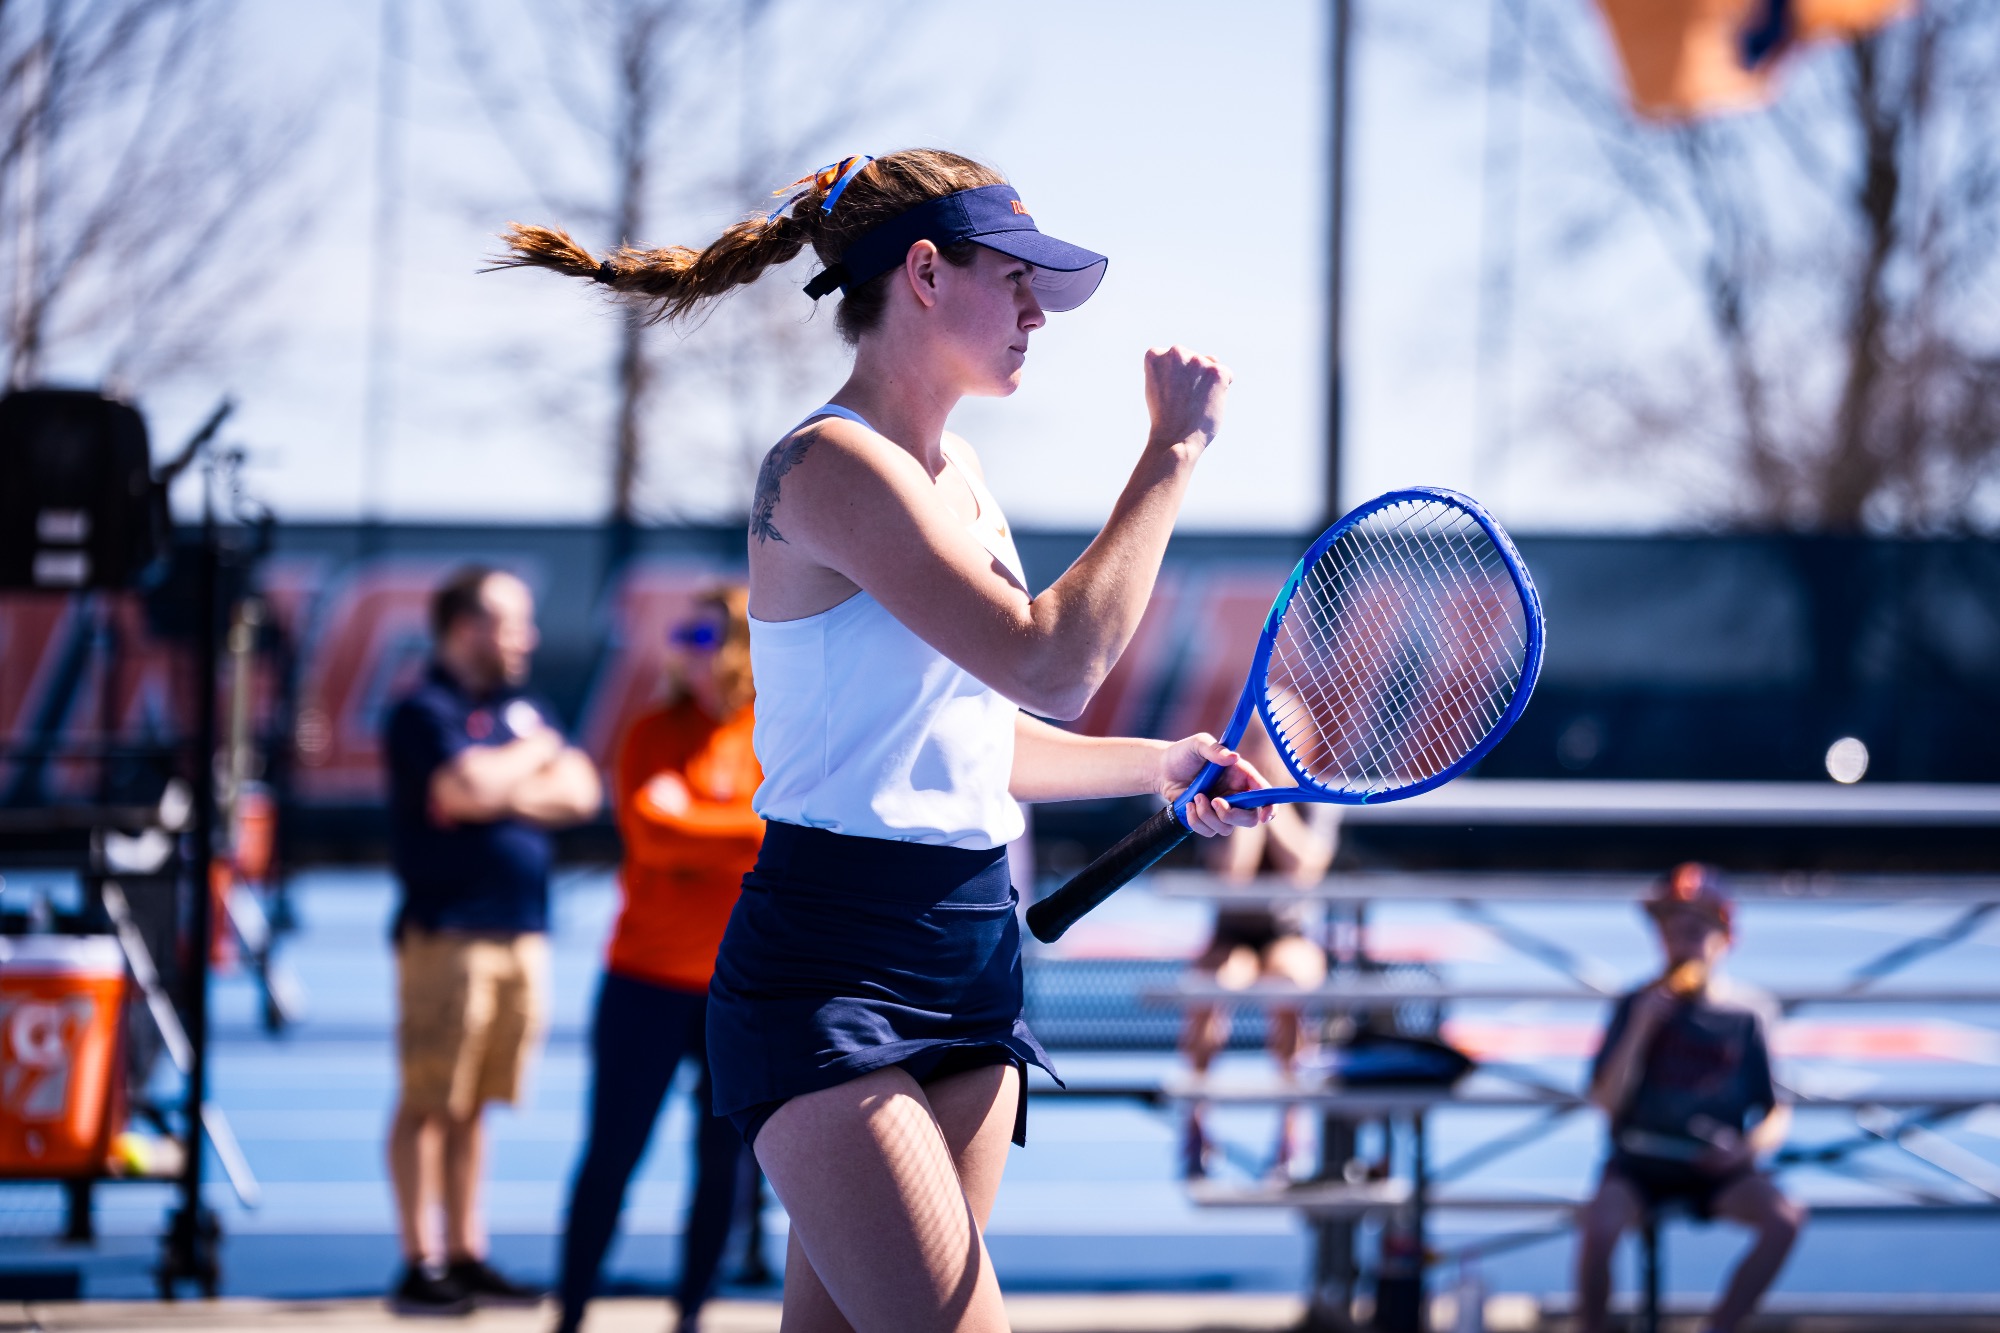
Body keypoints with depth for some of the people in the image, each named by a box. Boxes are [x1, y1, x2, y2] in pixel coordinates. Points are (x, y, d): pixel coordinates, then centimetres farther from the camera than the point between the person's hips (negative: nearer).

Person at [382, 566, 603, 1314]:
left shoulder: (525, 709, 18)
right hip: (447, 931, -7)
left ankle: (466, 1255, 13)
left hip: (522, 933, 7)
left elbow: (581, 792, 8)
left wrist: (504, 791, -7)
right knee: (429, 1103, -4)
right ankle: (419, 1263, -2)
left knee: (473, 1104, 10)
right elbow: (470, 787, -19)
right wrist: (534, 756, -1)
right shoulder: (425, 712, -4)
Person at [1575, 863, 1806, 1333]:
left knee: (1786, 1218, -26)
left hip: (1715, 1166, 2)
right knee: (1599, 1225, -33)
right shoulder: (1637, 1007, -1)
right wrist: (1641, 1027, -17)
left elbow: (1777, 1113, 5)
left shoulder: (1745, 1013, 2)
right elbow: (1608, 1101, -9)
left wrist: (1751, 1146, -16)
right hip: (1641, 1160, -2)